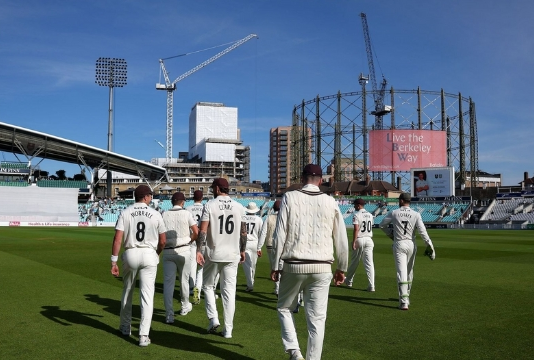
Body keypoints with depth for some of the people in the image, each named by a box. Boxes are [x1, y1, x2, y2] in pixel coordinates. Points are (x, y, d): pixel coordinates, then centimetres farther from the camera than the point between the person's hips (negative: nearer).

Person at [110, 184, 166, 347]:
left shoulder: (125, 213, -1)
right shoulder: (155, 214, -1)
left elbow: (117, 238, -9)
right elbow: (163, 240, 4)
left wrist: (114, 262, -6)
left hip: (130, 254, 1)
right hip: (149, 254, -1)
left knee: (127, 291, 20)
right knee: (147, 295, 0)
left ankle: (126, 327, 34)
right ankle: (143, 335, -5)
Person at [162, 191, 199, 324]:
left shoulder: (164, 215, 3)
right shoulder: (186, 214, -3)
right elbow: (196, 232, -9)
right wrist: (189, 241, 8)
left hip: (168, 252, 1)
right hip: (183, 251, -1)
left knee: (168, 282, 2)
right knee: (184, 279, 16)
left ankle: (169, 315, -2)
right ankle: (185, 306, 34)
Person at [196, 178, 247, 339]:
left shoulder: (210, 205, -6)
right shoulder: (239, 207, 3)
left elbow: (203, 230, -13)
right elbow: (243, 232, 6)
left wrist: (199, 250, -11)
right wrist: (242, 250, 17)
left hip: (213, 253, -2)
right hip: (232, 254, 2)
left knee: (208, 286, 17)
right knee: (229, 290, 5)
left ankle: (213, 318, 5)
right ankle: (228, 329, 6)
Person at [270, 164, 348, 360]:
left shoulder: (290, 198, -1)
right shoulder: (330, 202, 4)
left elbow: (280, 235, -5)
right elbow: (341, 239, 5)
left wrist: (275, 266, 3)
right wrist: (342, 268, 16)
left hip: (294, 266, -1)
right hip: (322, 268, 1)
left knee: (284, 308, 18)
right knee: (317, 319, 8)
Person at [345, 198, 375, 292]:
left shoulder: (356, 215, -10)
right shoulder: (370, 215, 10)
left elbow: (356, 229, -18)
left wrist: (353, 242, -17)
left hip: (359, 239, -4)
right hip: (369, 239, 4)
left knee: (354, 261, 11)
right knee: (369, 263, -1)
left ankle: (349, 281, 28)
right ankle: (371, 286, -8)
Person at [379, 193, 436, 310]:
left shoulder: (394, 213, -2)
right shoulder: (416, 214, -2)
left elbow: (382, 225, 9)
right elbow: (422, 231, -11)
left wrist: (390, 233, 24)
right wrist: (430, 246, -11)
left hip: (399, 244, -2)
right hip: (411, 244, 2)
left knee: (401, 272, -8)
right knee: (409, 271, 19)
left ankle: (404, 301, -18)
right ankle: (406, 296, 34)